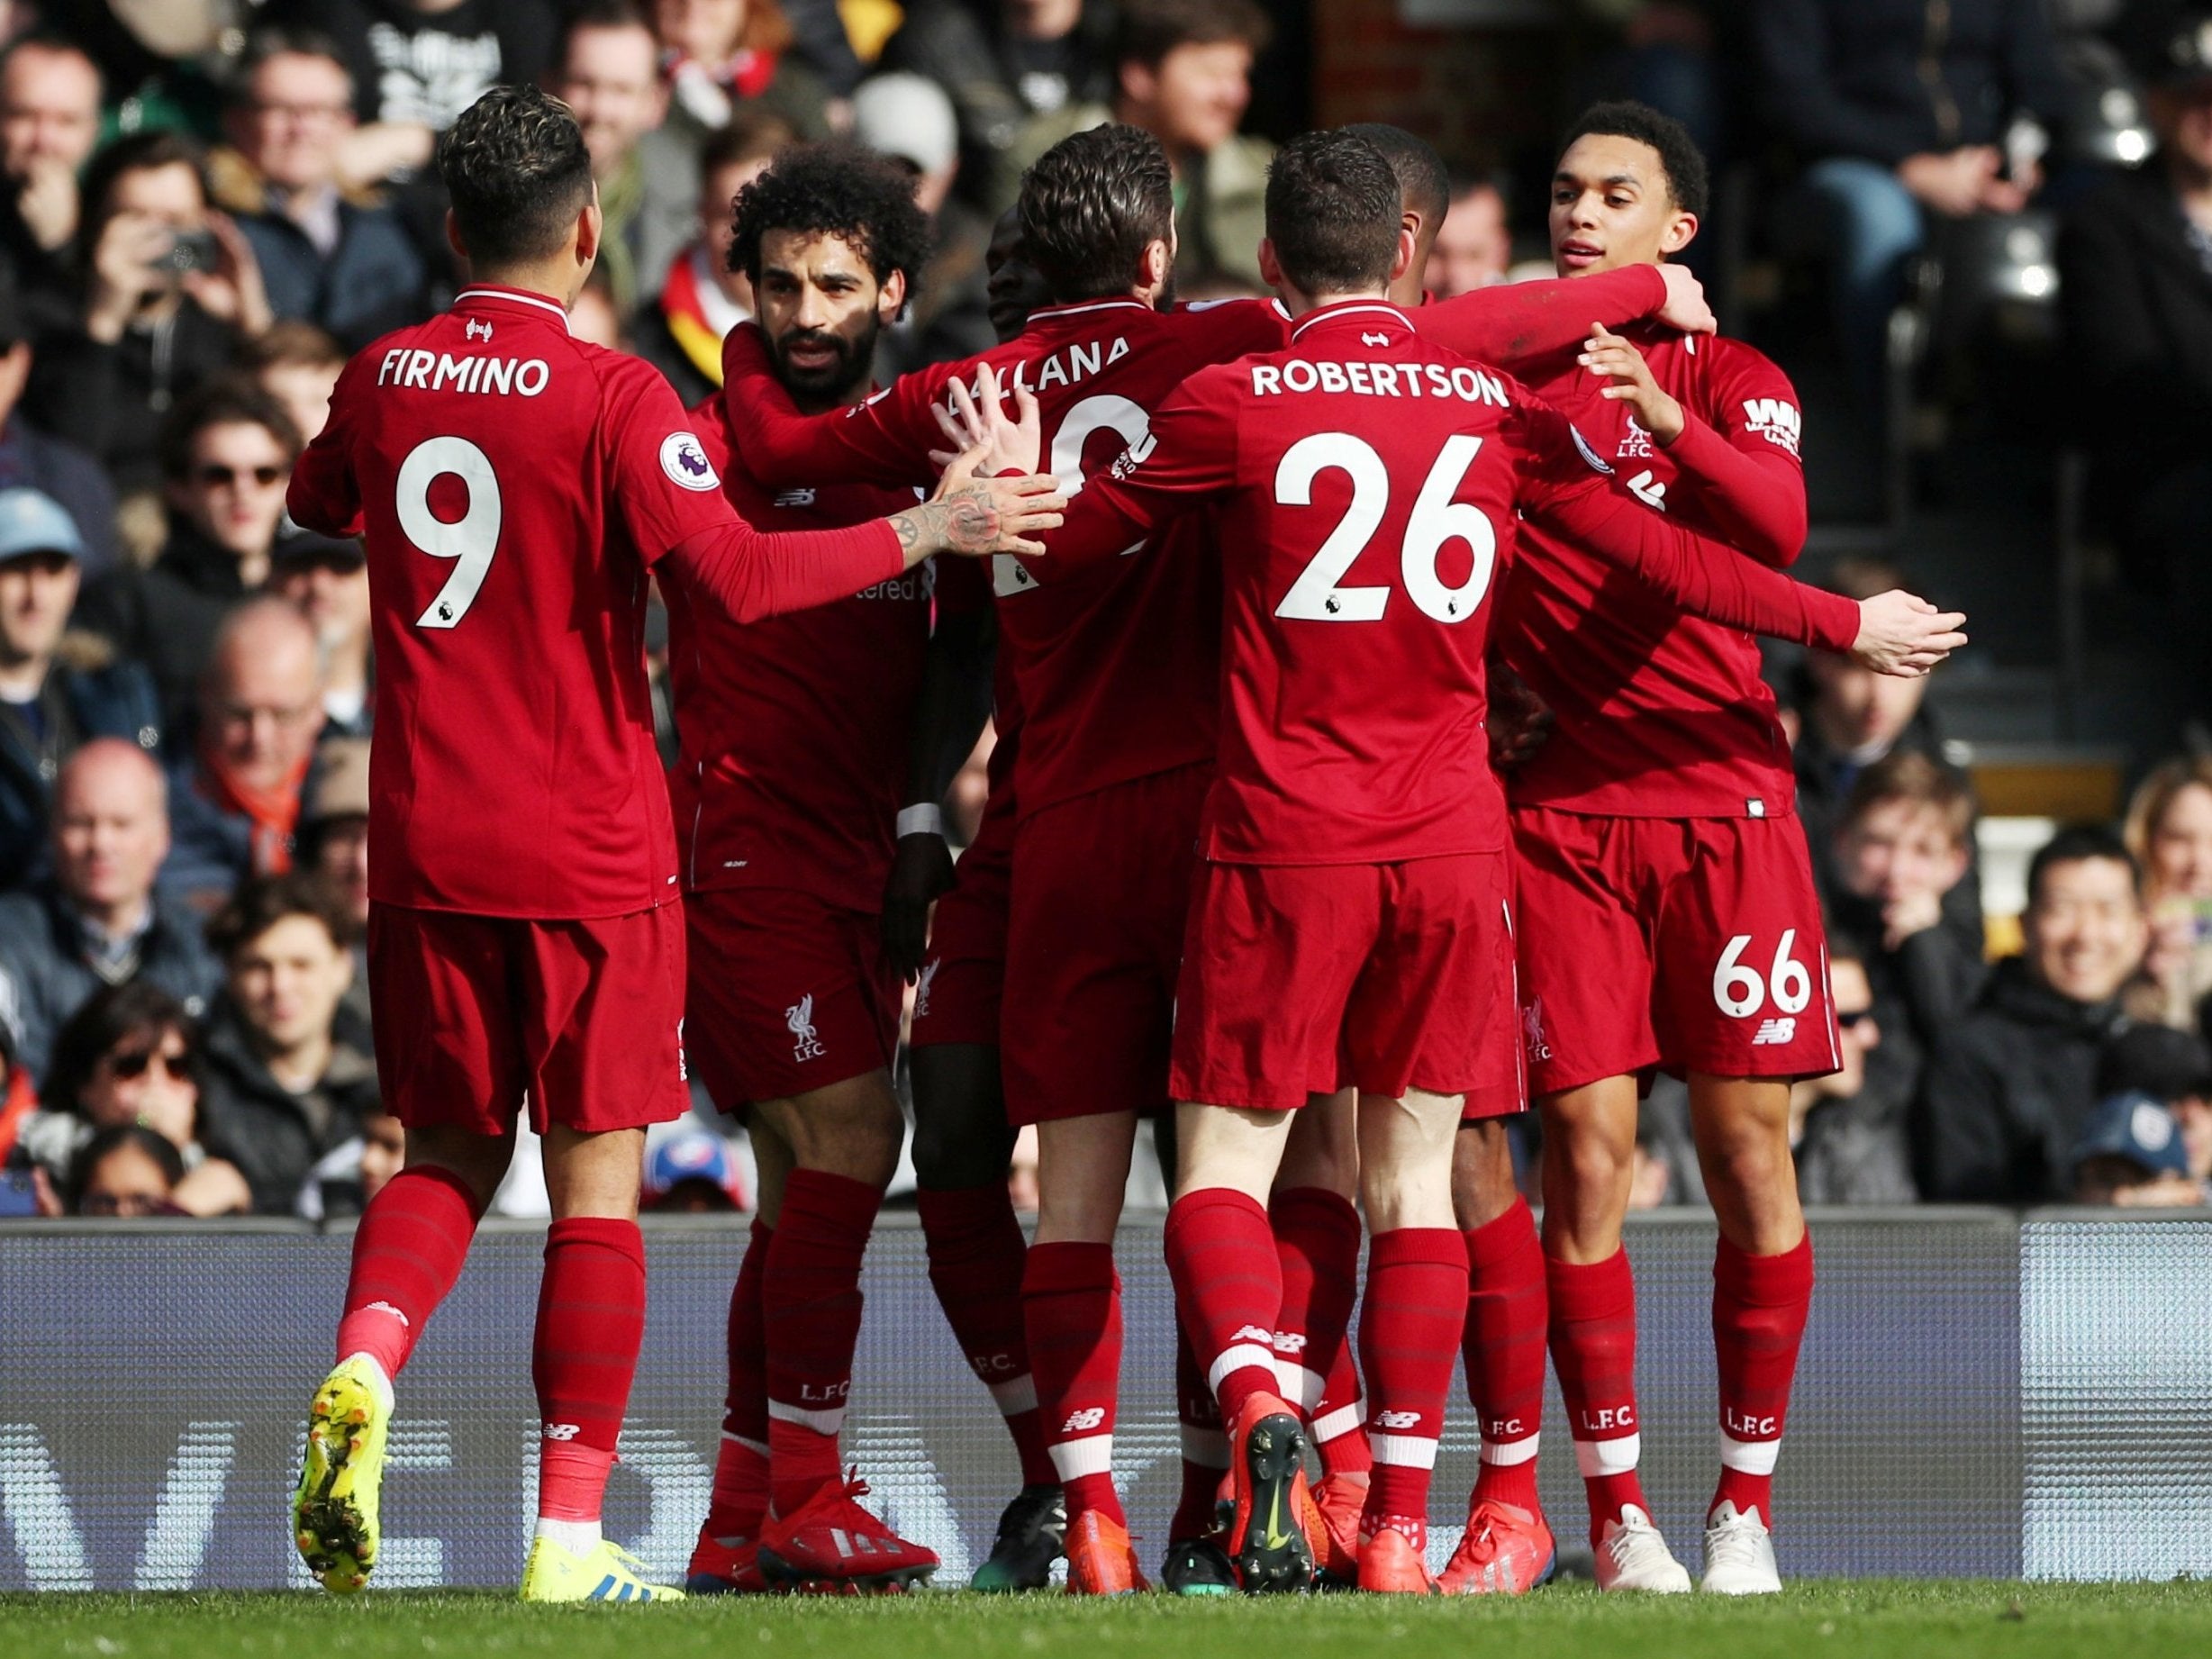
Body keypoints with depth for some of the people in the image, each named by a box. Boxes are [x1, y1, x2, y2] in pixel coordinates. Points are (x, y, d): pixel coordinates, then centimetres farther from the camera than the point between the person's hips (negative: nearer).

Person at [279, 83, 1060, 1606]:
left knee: (451, 1152, 17)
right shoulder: (611, 398, -11)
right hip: (591, 853, -4)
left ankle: (364, 1369, -12)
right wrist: (929, 530, -13)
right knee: (598, 1180, 2)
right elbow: (736, 574, -21)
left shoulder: (383, 381, 4)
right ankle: (572, 1536, 0)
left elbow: (318, 505, 25)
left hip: (425, 844, 4)